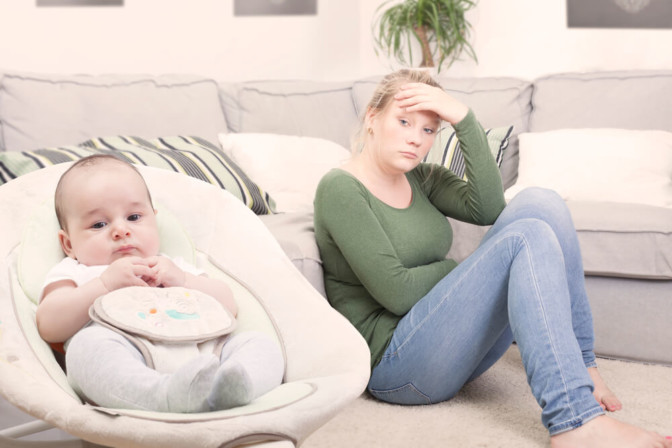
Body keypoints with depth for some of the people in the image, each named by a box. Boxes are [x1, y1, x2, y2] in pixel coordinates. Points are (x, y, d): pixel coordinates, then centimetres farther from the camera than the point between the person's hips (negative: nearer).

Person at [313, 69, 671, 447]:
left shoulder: (422, 178, 15)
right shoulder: (340, 189, -8)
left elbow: (488, 209, -4)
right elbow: (395, 292, -16)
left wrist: (464, 119, -10)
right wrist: (459, 267, -1)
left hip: (451, 339, 8)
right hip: (394, 362, -8)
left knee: (539, 202, -8)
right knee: (527, 238, -24)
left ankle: (579, 364, -8)